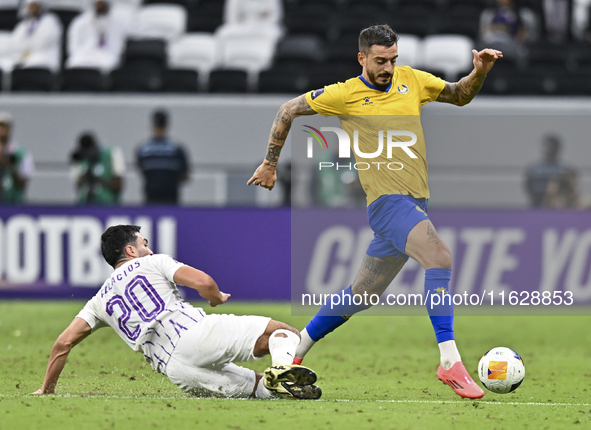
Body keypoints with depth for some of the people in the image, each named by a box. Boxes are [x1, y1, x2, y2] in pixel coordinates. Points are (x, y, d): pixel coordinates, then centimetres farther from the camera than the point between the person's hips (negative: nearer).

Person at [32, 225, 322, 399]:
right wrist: (217, 298, 25)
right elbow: (203, 282, 1)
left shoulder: (100, 301, 26)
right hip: (197, 334, -4)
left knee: (255, 386, 12)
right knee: (284, 332, -3)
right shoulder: (153, 264, 16)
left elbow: (63, 343, 19)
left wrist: (46, 389, 30)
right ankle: (282, 366, -36)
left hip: (174, 368, 4)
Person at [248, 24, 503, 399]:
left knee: (360, 296, 14)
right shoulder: (345, 94, -3)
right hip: (388, 200, -6)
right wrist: (270, 165, 10)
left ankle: (295, 351, 30)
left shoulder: (410, 80, 10)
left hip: (415, 203, 6)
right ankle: (450, 362, -31)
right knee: (440, 256, -29)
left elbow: (460, 95, 21)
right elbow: (289, 111, 7)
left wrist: (480, 72, 1)